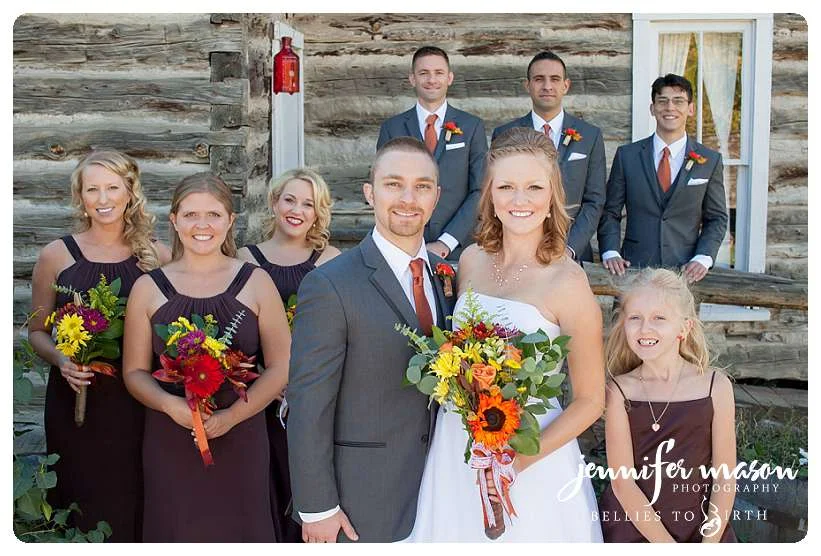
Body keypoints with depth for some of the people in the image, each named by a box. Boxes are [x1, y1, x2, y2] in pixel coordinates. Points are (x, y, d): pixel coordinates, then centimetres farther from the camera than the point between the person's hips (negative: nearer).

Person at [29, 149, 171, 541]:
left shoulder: (157, 256, 3)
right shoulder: (56, 255, 2)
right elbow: (37, 331, 8)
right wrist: (61, 361, -11)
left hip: (137, 402, 0)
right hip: (76, 401, 0)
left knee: (133, 505, 4)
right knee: (83, 507, 6)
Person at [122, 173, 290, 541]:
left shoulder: (256, 282, 2)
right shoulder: (148, 288, 4)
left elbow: (281, 367, 0)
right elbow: (135, 371, 6)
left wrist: (232, 415, -13)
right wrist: (171, 404, -14)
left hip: (241, 438, 0)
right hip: (169, 442, 1)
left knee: (239, 530, 5)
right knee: (176, 530, 7)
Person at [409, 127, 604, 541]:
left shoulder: (567, 282, -16)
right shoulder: (471, 261, -1)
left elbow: (589, 401, -10)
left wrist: (520, 460, -18)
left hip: (531, 464, -4)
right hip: (454, 453, 5)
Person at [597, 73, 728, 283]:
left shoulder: (710, 160, 6)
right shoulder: (626, 155, 5)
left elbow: (716, 219, 8)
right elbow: (610, 212, 6)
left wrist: (702, 259, -7)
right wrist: (611, 253, -9)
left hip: (685, 271, 0)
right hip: (633, 267, 0)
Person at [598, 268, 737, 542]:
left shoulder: (716, 386, -5)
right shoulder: (620, 391, -7)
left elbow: (725, 476, -4)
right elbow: (622, 482, -9)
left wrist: (709, 545, -10)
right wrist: (667, 546, -13)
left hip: (700, 526, 1)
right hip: (631, 528, -1)